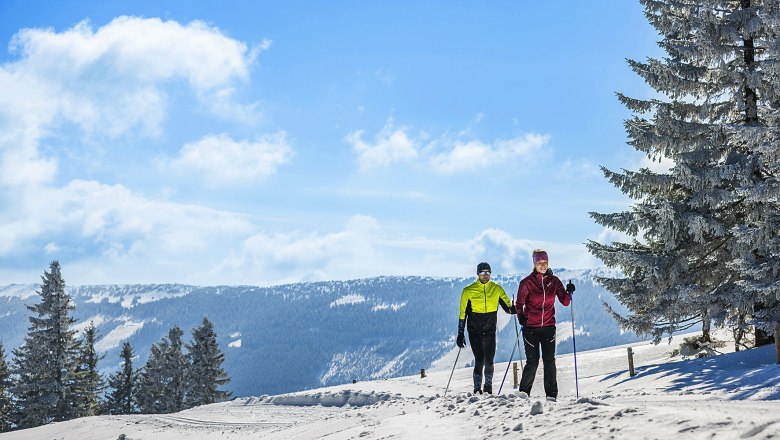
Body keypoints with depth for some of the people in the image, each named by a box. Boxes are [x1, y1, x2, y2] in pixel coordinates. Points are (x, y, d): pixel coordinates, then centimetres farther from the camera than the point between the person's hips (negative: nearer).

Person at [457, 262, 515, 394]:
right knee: (479, 361, -6)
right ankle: (477, 389, 5)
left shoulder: (497, 289, 5)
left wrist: (516, 309, -16)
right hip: (474, 332, -1)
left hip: (490, 331, 1)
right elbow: (463, 314, 3)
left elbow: (508, 307, 9)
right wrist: (460, 334, 1)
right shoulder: (468, 291, -1)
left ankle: (488, 388, 12)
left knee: (489, 361, -4)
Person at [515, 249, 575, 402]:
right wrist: (520, 315, -15)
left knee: (549, 360, -6)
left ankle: (551, 394, -1)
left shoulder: (554, 281, 5)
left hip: (548, 327, 2)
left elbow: (565, 302, 5)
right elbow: (519, 303, 2)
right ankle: (524, 393, 14)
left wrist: (568, 292, -14)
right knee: (532, 362, -2)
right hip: (530, 327, -2)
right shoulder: (527, 282, -2)